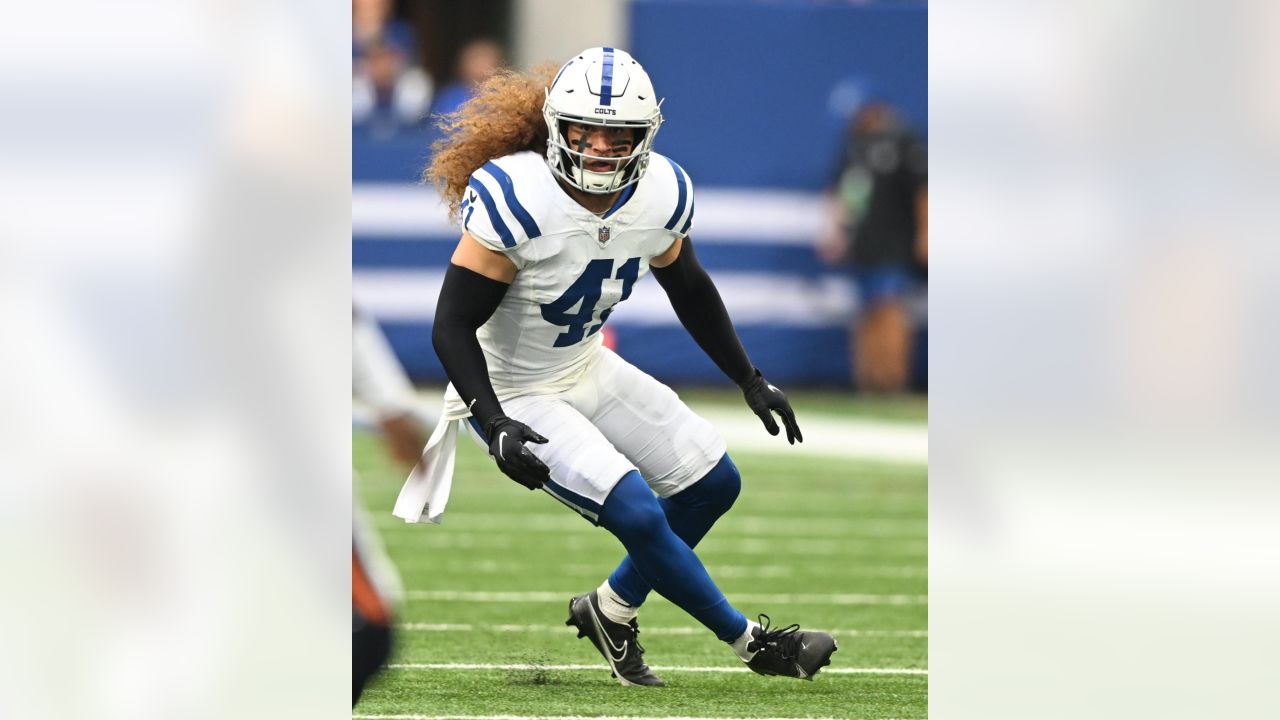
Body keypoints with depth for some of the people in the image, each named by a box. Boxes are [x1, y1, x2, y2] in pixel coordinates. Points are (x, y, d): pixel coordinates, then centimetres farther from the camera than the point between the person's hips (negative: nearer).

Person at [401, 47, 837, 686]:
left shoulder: (661, 195, -10)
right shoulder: (515, 201, -30)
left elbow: (688, 288, 11)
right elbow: (453, 326, -24)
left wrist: (751, 383, 16)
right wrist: (497, 430, -34)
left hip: (586, 370, 8)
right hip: (510, 395, -7)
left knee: (713, 484, 8)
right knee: (640, 516, -18)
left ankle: (613, 609, 24)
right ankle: (750, 642, 2)